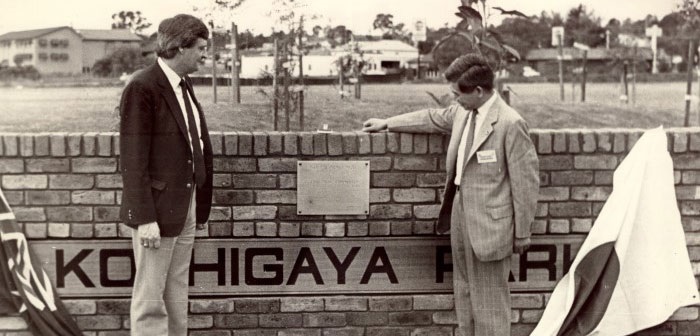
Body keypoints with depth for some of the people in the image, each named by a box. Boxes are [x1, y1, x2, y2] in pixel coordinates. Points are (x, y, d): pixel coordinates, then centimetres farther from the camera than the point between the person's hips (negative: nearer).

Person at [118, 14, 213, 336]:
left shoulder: (184, 85, 10)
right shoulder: (142, 88, -14)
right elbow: (133, 160, -17)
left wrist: (201, 207, 10)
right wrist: (144, 218, -20)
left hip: (186, 205, 8)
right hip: (158, 207, -8)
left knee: (177, 296, 16)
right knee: (150, 299, 2)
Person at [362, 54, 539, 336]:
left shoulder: (510, 124, -19)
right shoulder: (462, 112, 4)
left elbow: (525, 181, -15)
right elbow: (432, 119, 25)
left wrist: (522, 233, -9)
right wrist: (388, 123, 30)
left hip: (489, 223, -8)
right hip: (460, 215, 8)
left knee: (489, 301, 2)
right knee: (464, 292, 20)